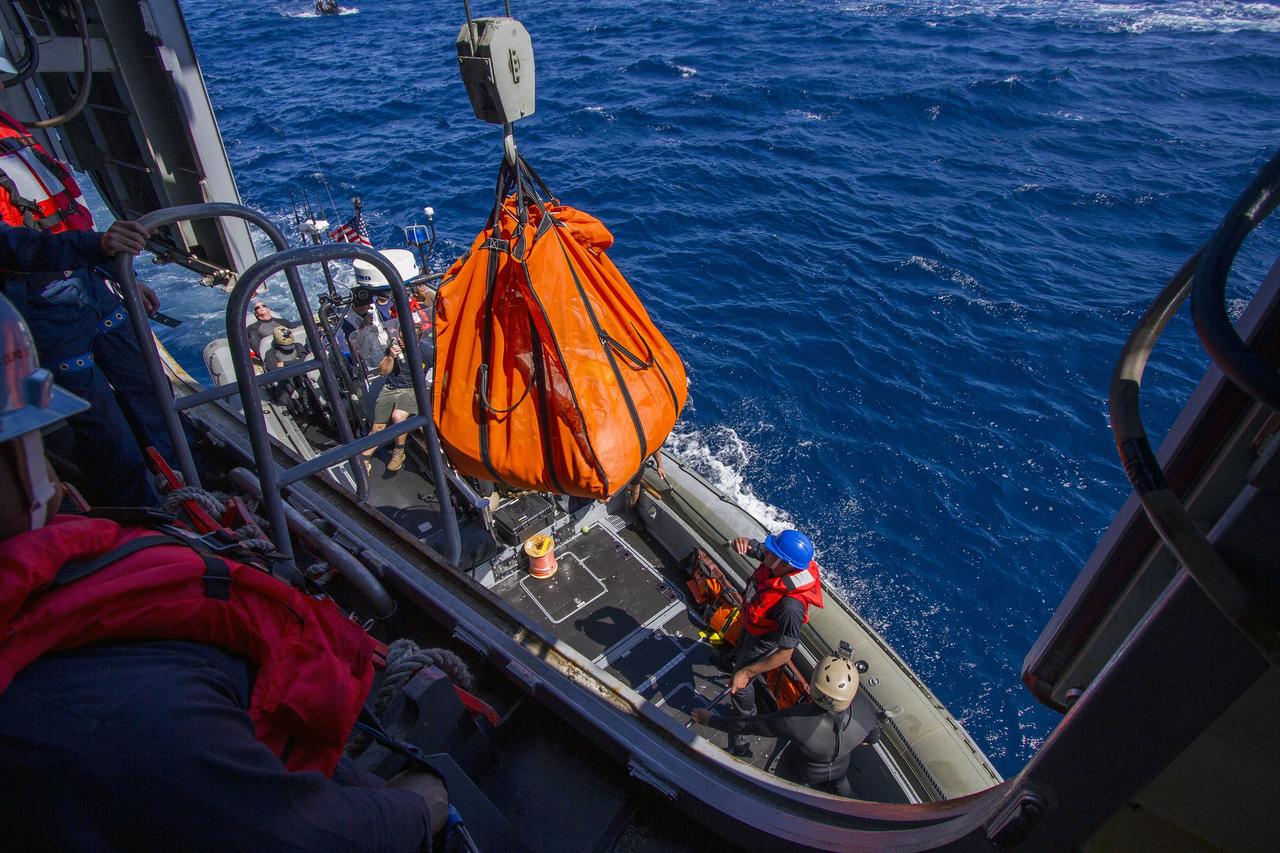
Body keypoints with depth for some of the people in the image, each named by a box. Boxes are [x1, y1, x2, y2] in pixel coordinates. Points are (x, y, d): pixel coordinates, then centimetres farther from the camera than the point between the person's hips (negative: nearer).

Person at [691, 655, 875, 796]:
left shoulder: (795, 721, -45)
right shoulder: (866, 713, -36)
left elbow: (746, 725, -31)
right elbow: (873, 737, -11)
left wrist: (709, 720, -16)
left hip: (802, 774, -1)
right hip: (841, 768, 1)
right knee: (840, 786, 36)